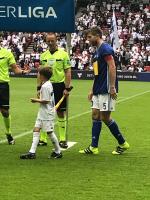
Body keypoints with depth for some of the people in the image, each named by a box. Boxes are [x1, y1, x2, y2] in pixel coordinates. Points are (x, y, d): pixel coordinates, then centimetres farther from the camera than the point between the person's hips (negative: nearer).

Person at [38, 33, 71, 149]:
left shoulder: (63, 54, -2)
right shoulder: (43, 55, 9)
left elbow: (68, 72, -4)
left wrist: (67, 88, -10)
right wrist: (39, 88, 7)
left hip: (59, 85, -3)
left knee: (61, 113, 2)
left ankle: (63, 139, 9)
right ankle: (43, 139, 10)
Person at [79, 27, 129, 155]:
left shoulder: (105, 48, -11)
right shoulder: (97, 52, 18)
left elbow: (112, 67, -19)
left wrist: (112, 87, -24)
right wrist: (93, 90, 22)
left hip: (106, 90, -10)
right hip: (98, 91, 10)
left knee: (105, 117, -6)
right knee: (95, 115, 6)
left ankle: (123, 143, 8)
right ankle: (94, 147, 8)